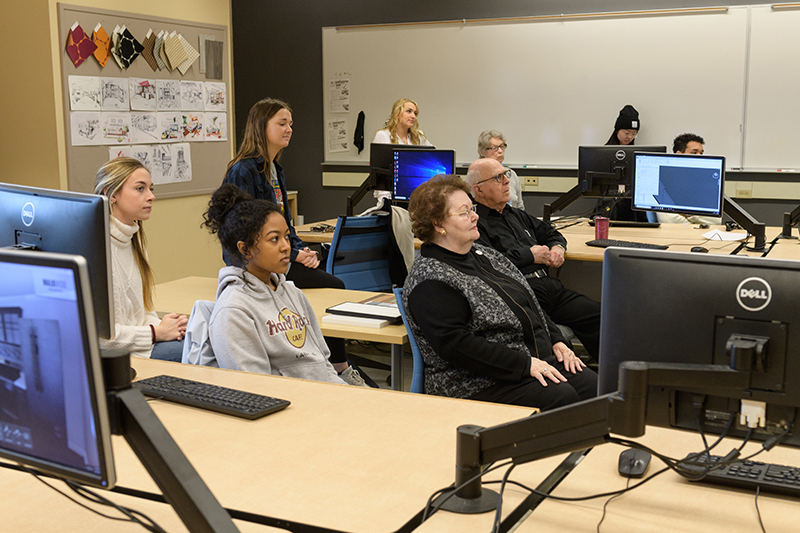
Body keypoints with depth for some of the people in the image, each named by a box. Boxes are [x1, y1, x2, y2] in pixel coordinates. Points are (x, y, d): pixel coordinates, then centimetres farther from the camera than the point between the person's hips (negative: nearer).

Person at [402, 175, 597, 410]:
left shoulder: (483, 254, 17)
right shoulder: (430, 282, -12)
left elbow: (530, 303, 24)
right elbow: (455, 345, -21)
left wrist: (556, 341, 9)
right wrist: (525, 364, -20)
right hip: (479, 384, -8)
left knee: (594, 387, -11)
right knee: (561, 397, -27)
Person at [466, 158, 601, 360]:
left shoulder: (516, 215, 29)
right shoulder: (476, 223, 0)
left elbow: (551, 233, 42)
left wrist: (557, 248, 17)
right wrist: (530, 255, -4)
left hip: (551, 287, 8)